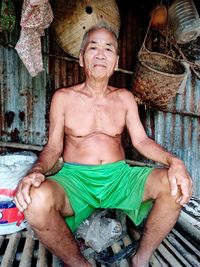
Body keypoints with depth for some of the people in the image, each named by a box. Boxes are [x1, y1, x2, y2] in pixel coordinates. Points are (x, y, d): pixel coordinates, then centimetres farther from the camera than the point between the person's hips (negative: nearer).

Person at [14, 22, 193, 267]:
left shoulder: (124, 98, 10)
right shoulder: (63, 98, 4)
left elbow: (141, 140, 4)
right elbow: (53, 146, 2)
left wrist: (172, 160, -15)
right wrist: (36, 170, -20)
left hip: (119, 175, 3)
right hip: (75, 177, -2)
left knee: (175, 185, -21)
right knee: (37, 200, -34)